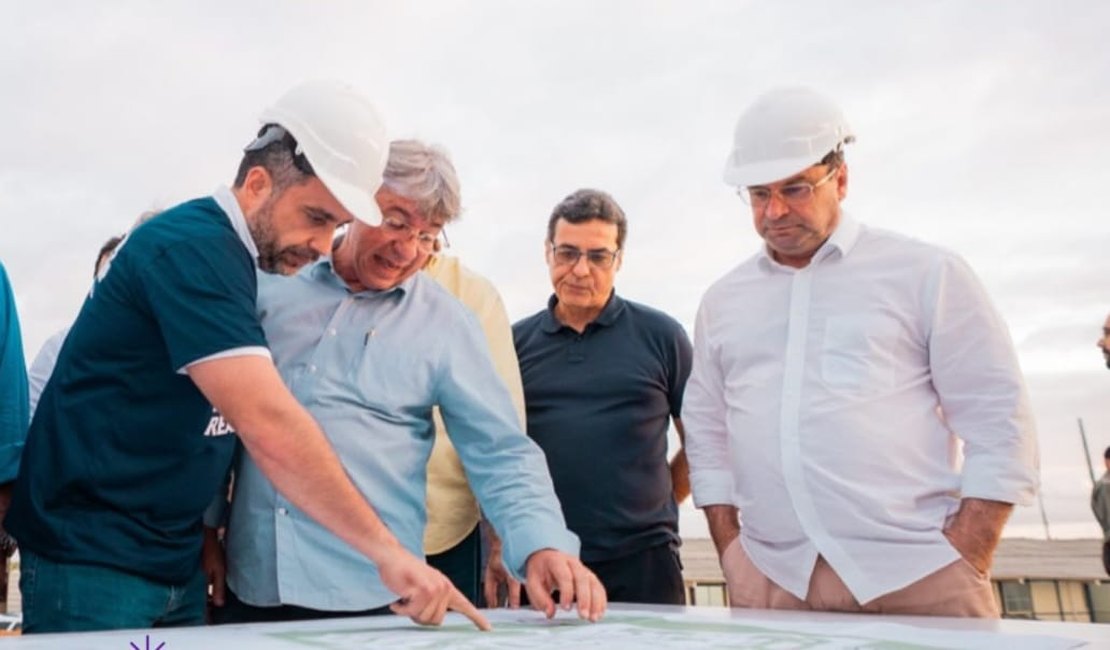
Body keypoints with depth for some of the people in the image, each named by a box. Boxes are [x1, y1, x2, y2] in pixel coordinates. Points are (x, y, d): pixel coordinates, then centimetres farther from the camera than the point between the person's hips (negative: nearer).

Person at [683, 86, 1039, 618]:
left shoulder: (927, 273, 2)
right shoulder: (721, 302, 11)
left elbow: (999, 424, -1)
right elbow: (706, 434, 14)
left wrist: (964, 566, -7)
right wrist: (731, 552, 5)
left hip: (916, 577, -2)